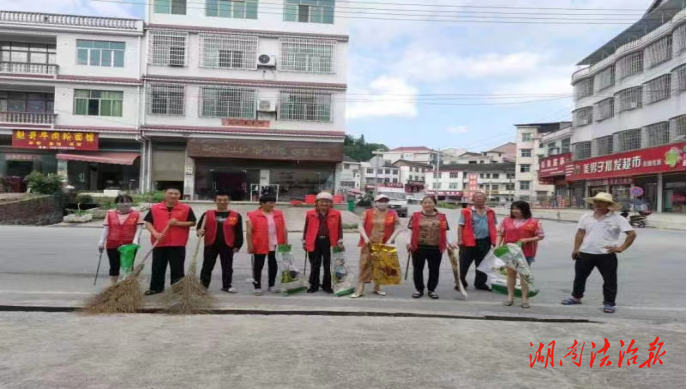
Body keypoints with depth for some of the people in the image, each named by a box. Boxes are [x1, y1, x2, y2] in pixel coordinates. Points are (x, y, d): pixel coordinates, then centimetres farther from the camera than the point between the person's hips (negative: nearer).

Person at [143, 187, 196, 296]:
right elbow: (148, 222, 2)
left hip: (178, 244, -2)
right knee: (158, 267, 12)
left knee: (177, 268, 4)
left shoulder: (186, 209, -1)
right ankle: (156, 288, 26)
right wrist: (155, 233, -14)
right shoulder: (154, 208, 3)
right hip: (159, 243, 2)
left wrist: (178, 223, -14)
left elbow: (193, 223, 0)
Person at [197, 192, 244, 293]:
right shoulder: (207, 214, 5)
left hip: (227, 246, 0)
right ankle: (203, 286, 18)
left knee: (227, 267, 8)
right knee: (207, 267, 8)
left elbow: (239, 232, 3)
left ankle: (227, 286, 20)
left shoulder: (236, 216, 2)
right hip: (210, 245, 1)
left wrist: (238, 245, -1)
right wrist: (200, 232, -16)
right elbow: (200, 228, 7)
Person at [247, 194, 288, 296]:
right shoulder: (253, 215, -7)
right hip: (260, 246, -4)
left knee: (273, 265, 12)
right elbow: (249, 232, -7)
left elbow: (284, 230, 10)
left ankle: (271, 285, 26)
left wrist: (286, 243, 7)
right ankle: (257, 287, 13)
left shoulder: (279, 214, 6)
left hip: (276, 246, 4)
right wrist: (250, 245, -11)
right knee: (258, 266, 4)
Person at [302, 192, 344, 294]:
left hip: (329, 242, 0)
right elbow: (306, 229, 7)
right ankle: (314, 285, 18)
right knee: (314, 266, 7)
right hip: (314, 242, 0)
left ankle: (327, 286, 18)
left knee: (328, 265, 7)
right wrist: (304, 242, 6)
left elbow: (339, 228, 4)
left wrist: (340, 242, -1)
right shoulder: (310, 214, 2)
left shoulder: (336, 214, 1)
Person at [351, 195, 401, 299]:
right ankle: (360, 290, 0)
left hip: (384, 244, 1)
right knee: (365, 265, -3)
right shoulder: (368, 213, 1)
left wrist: (390, 240, -8)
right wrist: (365, 238, -10)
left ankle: (377, 287, 26)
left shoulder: (393, 214, 2)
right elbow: (361, 225, 1)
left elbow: (397, 228, 1)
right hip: (369, 243, -1)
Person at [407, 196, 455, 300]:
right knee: (418, 269, 8)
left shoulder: (441, 217, 4)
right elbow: (413, 231, 4)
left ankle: (432, 290, 24)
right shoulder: (416, 216, 2)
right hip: (419, 248, 0)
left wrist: (448, 243, -3)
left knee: (434, 270, 9)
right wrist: (410, 243, -7)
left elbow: (444, 233, 7)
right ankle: (419, 289, 23)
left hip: (436, 249, 1)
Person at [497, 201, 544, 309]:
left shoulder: (534, 222, -4)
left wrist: (527, 240, -16)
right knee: (511, 273, 9)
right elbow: (500, 234, 5)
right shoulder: (506, 221, 4)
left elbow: (540, 236, -3)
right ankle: (510, 297, 17)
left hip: (526, 252, -2)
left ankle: (525, 299, 11)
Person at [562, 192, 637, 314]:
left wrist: (621, 248, -13)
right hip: (585, 253, 4)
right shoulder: (586, 217, 6)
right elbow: (580, 233, 11)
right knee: (580, 276, 16)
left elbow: (632, 234, -7)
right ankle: (576, 297, 35)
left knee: (610, 280, 4)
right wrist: (576, 248, 3)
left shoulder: (617, 219, -7)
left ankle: (609, 303, 18)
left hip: (606, 255, -4)